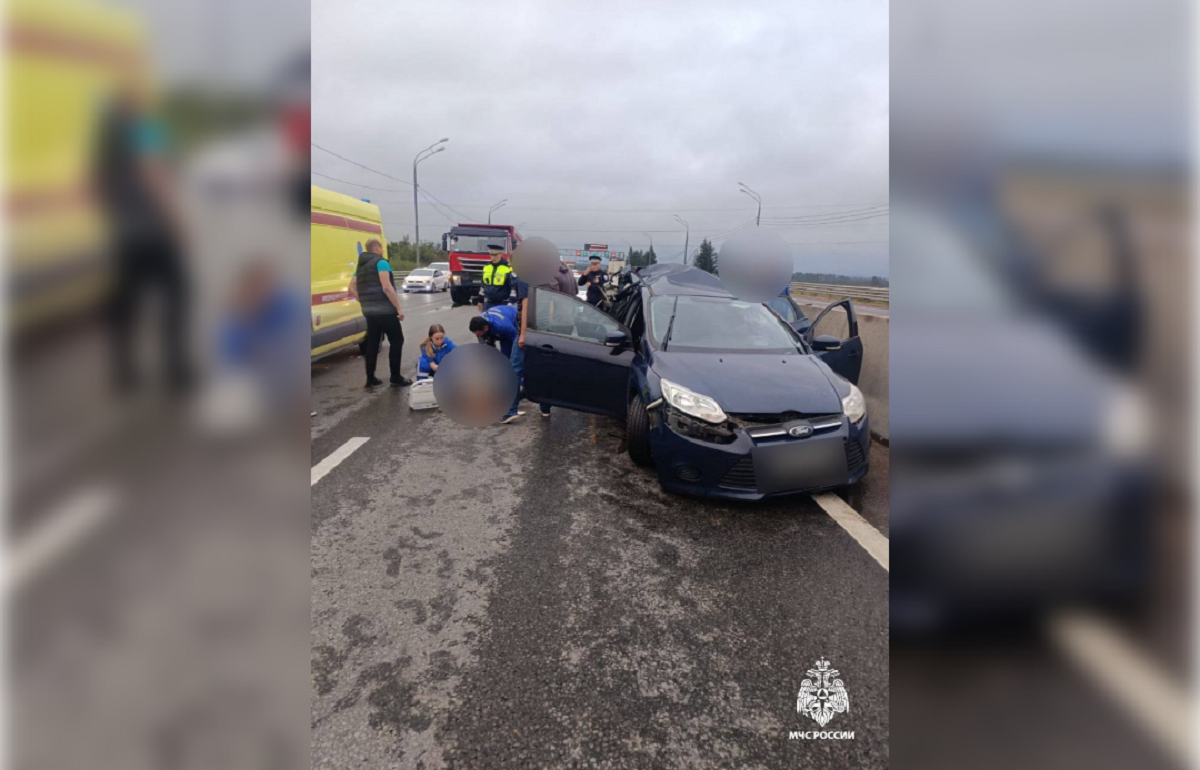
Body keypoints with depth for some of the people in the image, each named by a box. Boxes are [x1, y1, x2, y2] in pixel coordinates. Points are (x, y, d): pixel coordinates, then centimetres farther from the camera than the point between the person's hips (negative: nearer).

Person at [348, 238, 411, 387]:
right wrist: (399, 308, -16)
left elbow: (352, 289, 16)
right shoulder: (380, 262, -9)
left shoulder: (361, 266, 15)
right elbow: (387, 288, -19)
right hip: (385, 310, -8)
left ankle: (370, 379, 15)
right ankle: (396, 378, 1)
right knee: (396, 341, 2)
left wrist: (365, 303, 19)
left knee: (372, 343, 13)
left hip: (369, 311, 8)